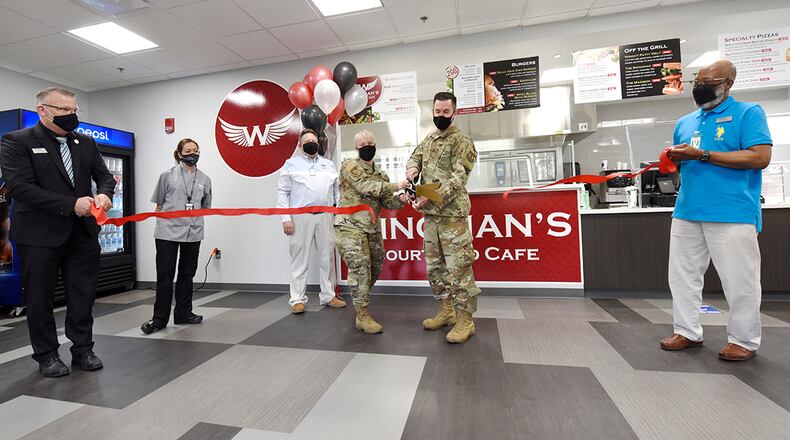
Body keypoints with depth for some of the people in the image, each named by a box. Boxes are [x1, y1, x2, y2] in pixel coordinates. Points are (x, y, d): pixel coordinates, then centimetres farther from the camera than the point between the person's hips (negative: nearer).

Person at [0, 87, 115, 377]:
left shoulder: (86, 143, 11)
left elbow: (104, 175, 8)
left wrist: (104, 194, -15)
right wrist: (72, 204, -22)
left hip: (83, 232, 4)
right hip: (40, 234, -3)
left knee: (84, 295, 9)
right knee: (40, 298, 9)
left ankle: (83, 349, 23)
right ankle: (46, 355, 25)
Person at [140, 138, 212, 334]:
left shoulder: (204, 179, 6)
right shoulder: (168, 175, 2)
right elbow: (159, 204, 7)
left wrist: (193, 218, 4)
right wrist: (161, 222, 0)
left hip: (193, 233, 3)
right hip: (168, 232, -2)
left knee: (187, 274, 12)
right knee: (165, 275, 2)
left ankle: (183, 313, 25)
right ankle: (160, 318, 13)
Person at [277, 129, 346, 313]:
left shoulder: (328, 164, 17)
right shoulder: (291, 164, 7)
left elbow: (337, 190, 15)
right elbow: (283, 192, 2)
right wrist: (286, 218, -7)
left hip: (325, 216, 3)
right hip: (300, 217, -3)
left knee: (327, 257, 7)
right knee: (300, 259, 1)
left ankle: (328, 296, 19)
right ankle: (297, 299, 11)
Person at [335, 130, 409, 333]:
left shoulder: (380, 174, 15)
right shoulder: (349, 166, -5)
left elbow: (386, 202, 11)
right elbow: (365, 187, -20)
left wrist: (400, 200, -10)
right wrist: (395, 186, -20)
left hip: (373, 228, 7)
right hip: (350, 225, -7)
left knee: (375, 267, 14)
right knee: (360, 268, -10)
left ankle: (360, 301, 38)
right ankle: (363, 315, 2)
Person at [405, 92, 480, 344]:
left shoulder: (462, 142, -5)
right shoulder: (428, 140, 17)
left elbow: (458, 179, -15)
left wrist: (431, 197, -25)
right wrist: (412, 168, -5)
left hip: (453, 215, -7)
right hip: (430, 215, 7)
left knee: (458, 268, -3)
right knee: (434, 266, 14)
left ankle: (465, 320, 10)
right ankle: (446, 310, 29)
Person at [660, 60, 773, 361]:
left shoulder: (748, 112, 0)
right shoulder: (684, 123, 16)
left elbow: (760, 157, -12)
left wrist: (702, 155, -17)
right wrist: (672, 161, -1)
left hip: (733, 213, -5)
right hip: (687, 212, 6)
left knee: (739, 281, 4)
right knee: (682, 275, 9)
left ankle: (743, 340, 20)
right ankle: (687, 332, 22)